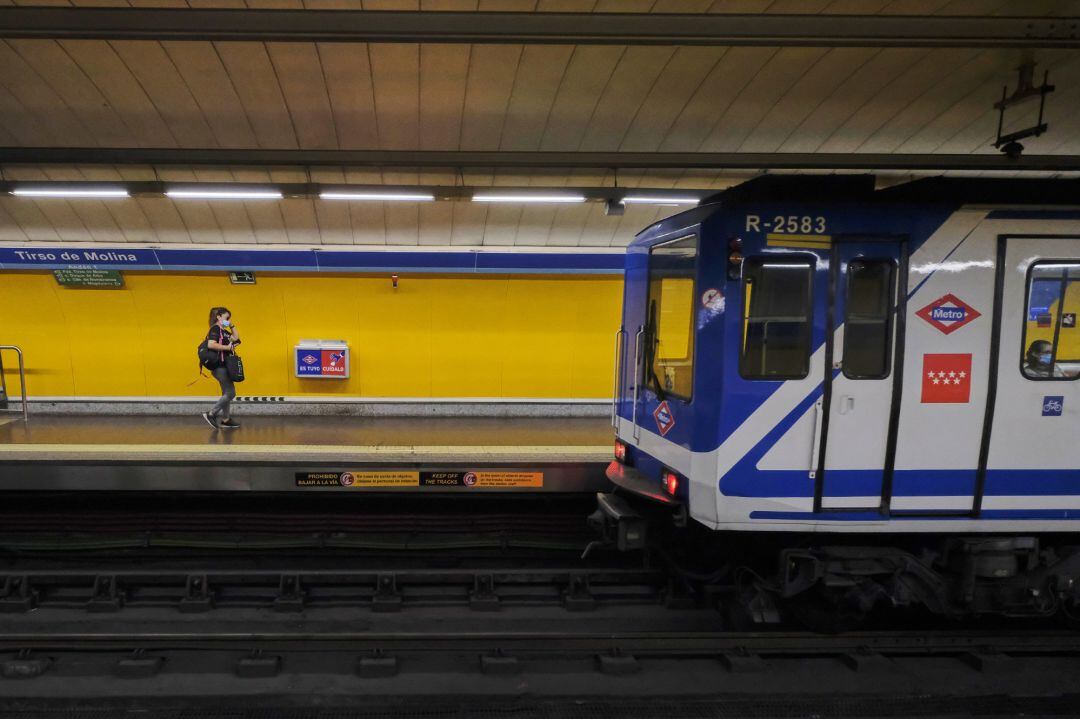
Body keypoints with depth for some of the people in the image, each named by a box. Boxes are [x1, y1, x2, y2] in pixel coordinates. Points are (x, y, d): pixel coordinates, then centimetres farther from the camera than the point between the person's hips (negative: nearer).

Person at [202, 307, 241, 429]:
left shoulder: (223, 331, 16)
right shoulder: (215, 329, -11)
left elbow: (236, 338, 22)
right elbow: (211, 344, -26)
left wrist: (232, 326, 13)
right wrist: (227, 347, -20)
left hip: (224, 366, 10)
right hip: (220, 367, -10)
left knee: (227, 393, 14)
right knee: (230, 393, -9)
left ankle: (225, 420, 19)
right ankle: (211, 414, -2)